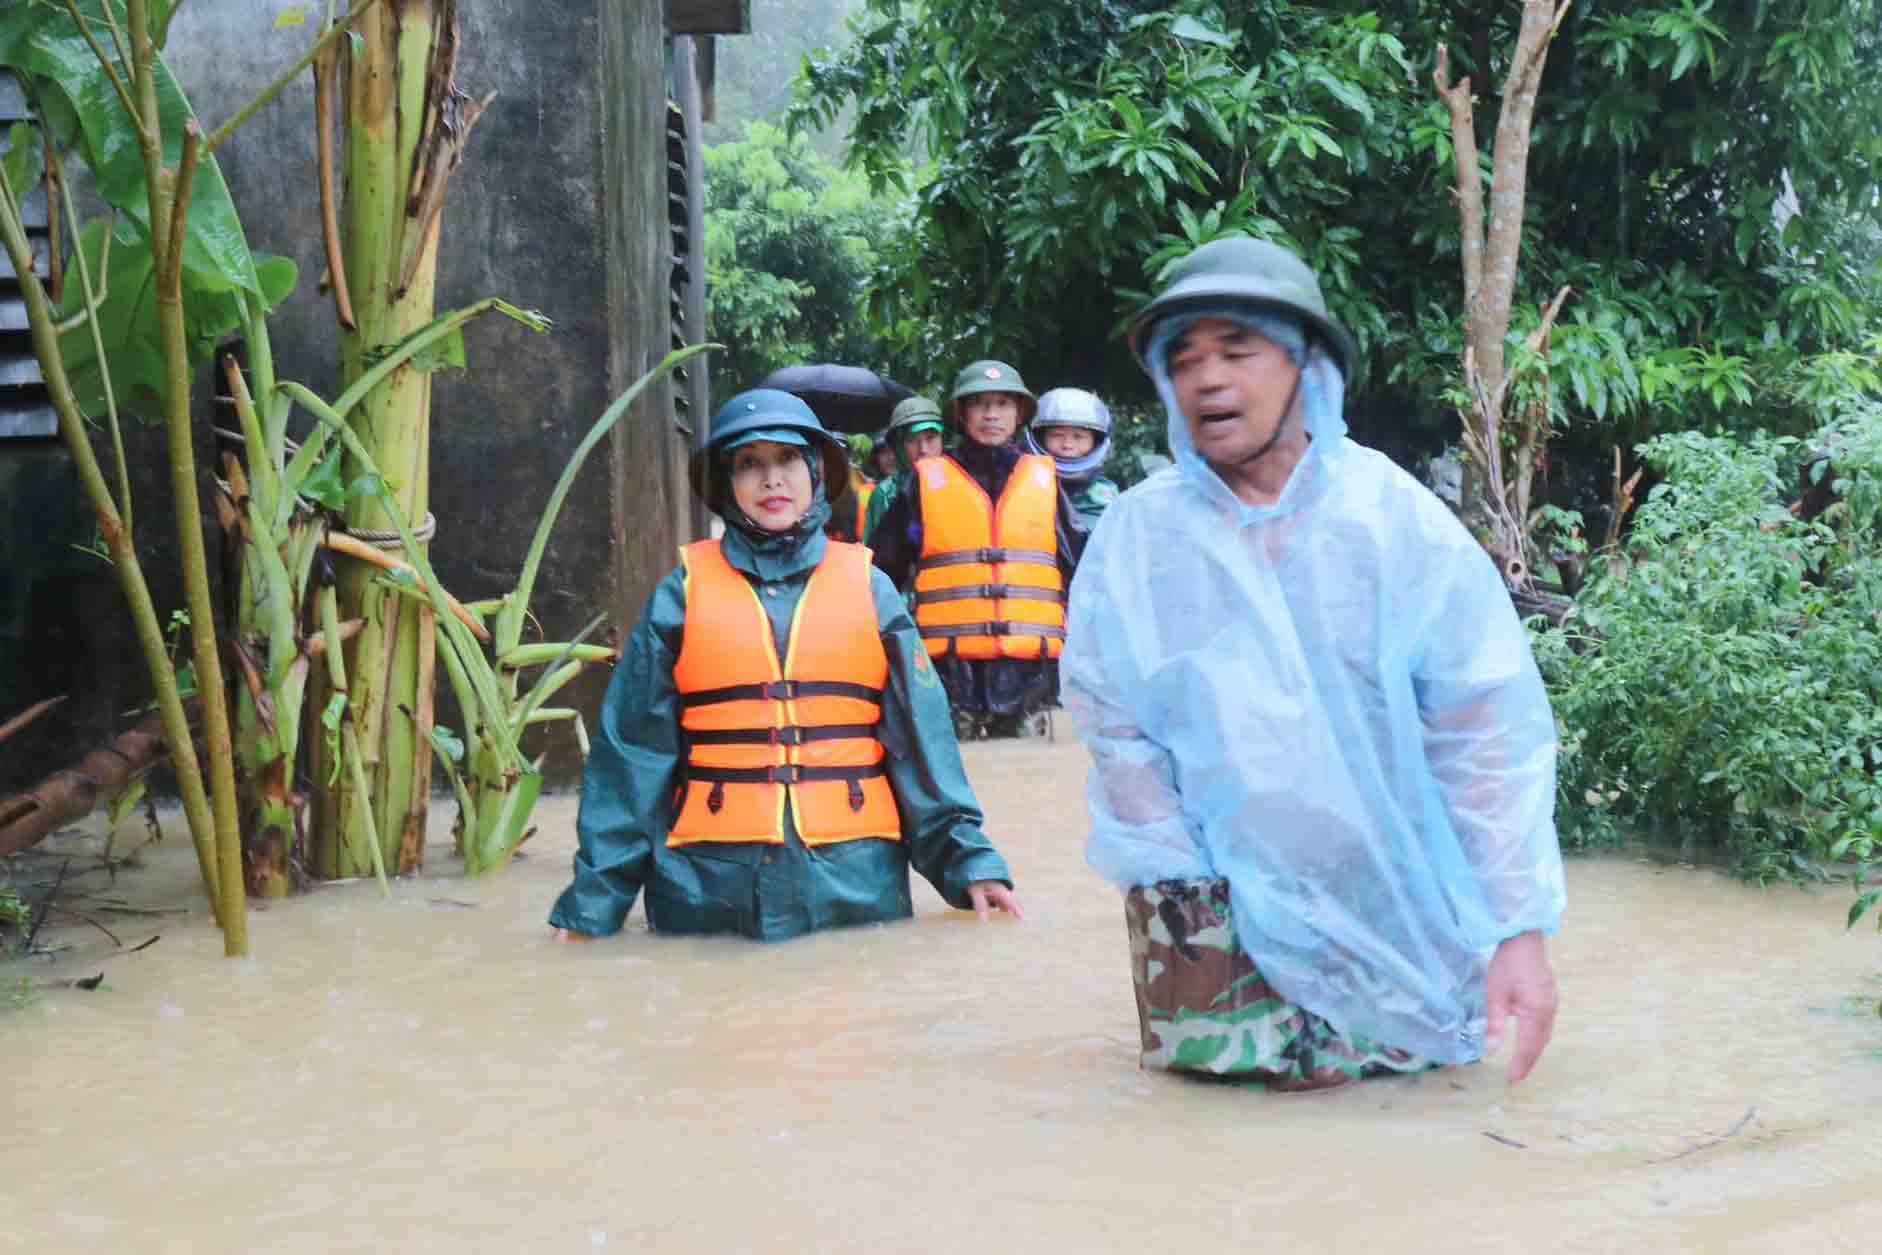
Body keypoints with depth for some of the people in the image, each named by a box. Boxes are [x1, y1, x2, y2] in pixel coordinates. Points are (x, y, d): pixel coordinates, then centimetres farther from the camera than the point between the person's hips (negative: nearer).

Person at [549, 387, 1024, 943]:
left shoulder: (867, 587, 6)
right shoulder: (683, 593, 4)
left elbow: (921, 734, 4)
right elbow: (633, 749, 3)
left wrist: (967, 860, -6)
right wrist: (595, 898, -3)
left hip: (855, 877, 1)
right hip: (711, 882, -1)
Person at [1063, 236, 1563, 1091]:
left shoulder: (1400, 521, -12)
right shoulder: (1137, 535, -8)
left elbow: (1490, 736, -13)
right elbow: (1119, 737, -6)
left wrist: (1518, 931, -17)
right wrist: (1186, 882, -13)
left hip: (1387, 874, 0)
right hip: (1219, 872, 0)